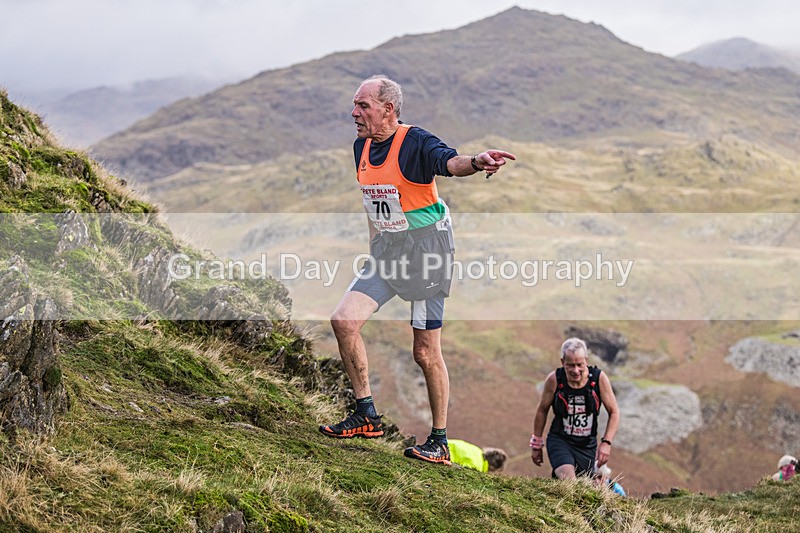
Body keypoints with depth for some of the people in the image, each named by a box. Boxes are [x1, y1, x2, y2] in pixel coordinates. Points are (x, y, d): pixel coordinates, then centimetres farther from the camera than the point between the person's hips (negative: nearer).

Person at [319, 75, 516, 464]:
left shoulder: (415, 142, -16)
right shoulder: (361, 147, 7)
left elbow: (450, 161, -37)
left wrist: (475, 162, -59)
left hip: (426, 249, -7)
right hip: (385, 252, 7)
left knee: (426, 352, -3)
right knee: (343, 320, -8)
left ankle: (439, 442, 10)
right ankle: (366, 416, 3)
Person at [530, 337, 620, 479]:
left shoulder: (599, 378, -11)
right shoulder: (554, 379, -12)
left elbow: (614, 413, -1)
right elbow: (542, 410, 4)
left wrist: (606, 442, -13)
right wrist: (536, 445, 10)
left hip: (587, 445, 3)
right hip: (559, 441, -3)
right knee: (568, 480, -30)